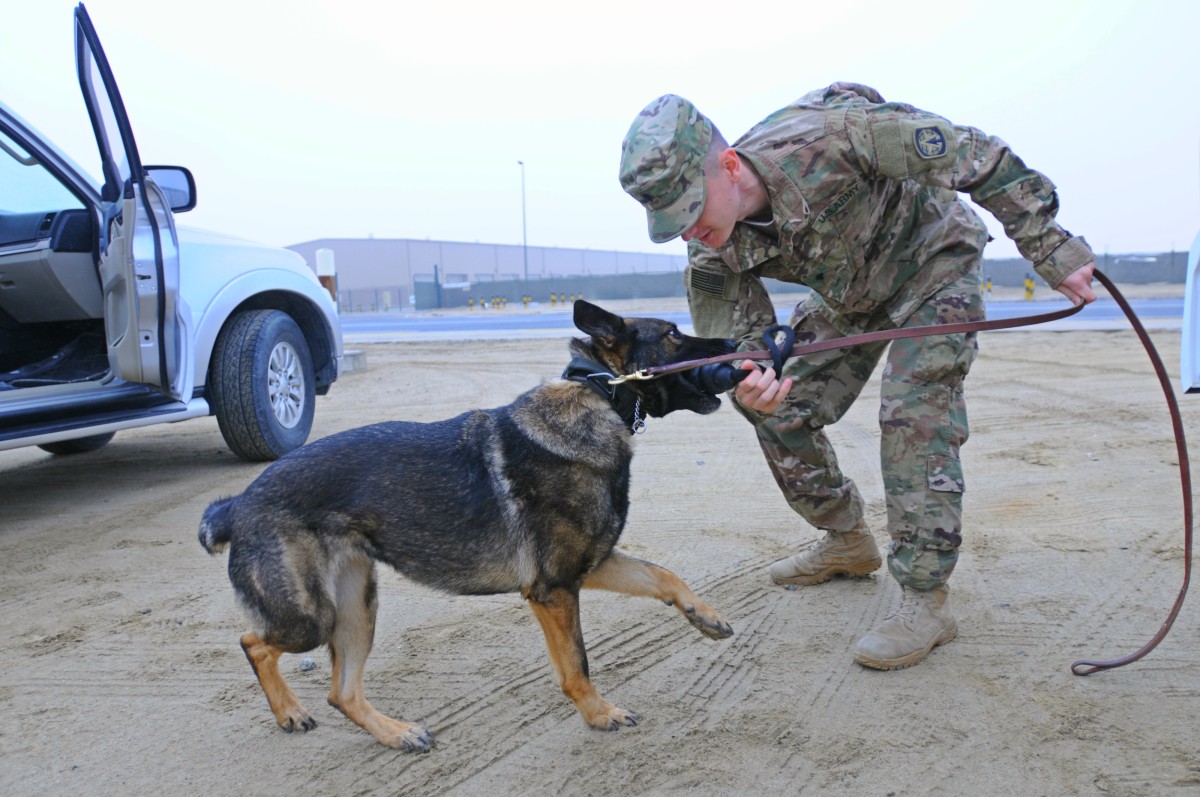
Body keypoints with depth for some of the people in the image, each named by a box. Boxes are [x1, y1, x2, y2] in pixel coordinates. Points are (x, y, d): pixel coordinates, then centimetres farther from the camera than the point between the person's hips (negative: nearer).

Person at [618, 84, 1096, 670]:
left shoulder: (826, 137, -39)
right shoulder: (714, 250, -21)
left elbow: (975, 156, -31)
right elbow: (737, 339, -15)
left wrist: (1051, 248, -26)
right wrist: (750, 381, -41)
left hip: (934, 260, -6)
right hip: (849, 295, 6)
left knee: (913, 416, -19)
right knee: (780, 411, 1)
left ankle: (926, 600, -10)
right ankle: (847, 541, 21)